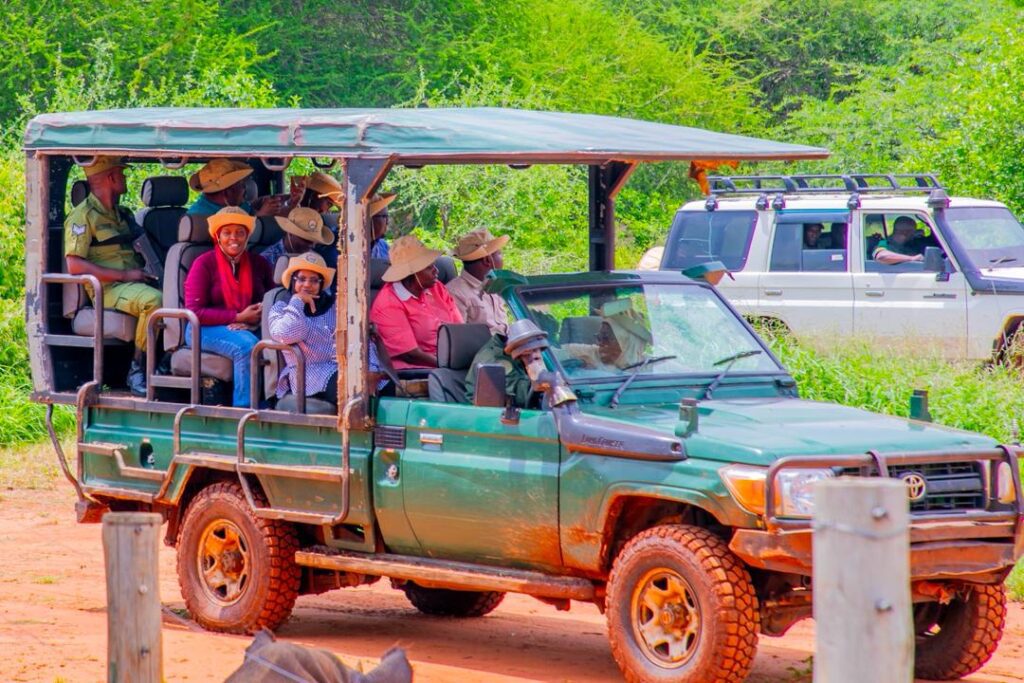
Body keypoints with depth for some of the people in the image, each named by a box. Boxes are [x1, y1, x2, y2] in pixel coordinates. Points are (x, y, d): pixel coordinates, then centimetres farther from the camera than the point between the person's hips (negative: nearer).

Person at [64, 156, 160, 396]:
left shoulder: (118, 214, 24)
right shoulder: (83, 216, -4)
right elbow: (75, 266, -15)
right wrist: (125, 275, -17)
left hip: (133, 284, 8)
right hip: (107, 288, -8)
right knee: (153, 300, -35)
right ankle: (137, 368, -23)